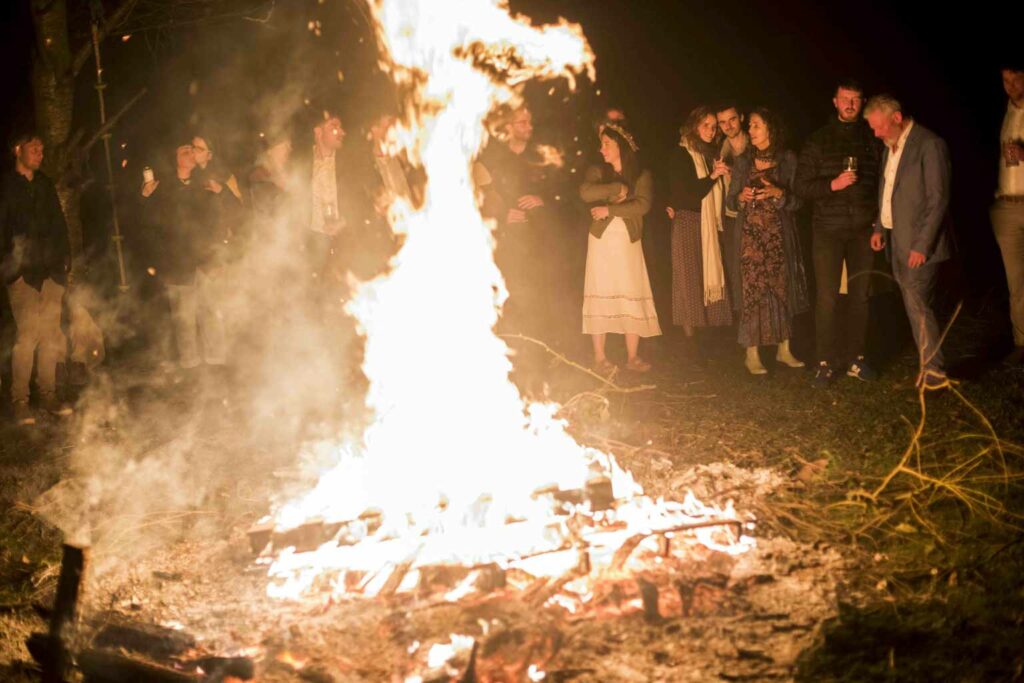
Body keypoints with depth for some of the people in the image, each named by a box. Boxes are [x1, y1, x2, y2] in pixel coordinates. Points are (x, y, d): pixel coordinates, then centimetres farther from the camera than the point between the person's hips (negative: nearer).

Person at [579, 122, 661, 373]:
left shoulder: (641, 175, 5)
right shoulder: (597, 172, 7)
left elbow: (643, 205, -11)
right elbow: (585, 193, -14)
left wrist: (609, 209, -14)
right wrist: (618, 188, -11)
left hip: (628, 242, 0)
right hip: (601, 240, 0)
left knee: (632, 297, -2)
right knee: (601, 296, -3)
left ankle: (633, 356, 6)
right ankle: (599, 357, 0)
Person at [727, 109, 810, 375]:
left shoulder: (787, 160, 3)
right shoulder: (743, 161, 7)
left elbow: (797, 201, 1)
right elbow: (731, 201, 9)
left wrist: (778, 193, -17)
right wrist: (742, 197, -13)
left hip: (779, 234, 0)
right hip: (751, 234, 0)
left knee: (782, 289, 3)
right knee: (752, 291, -5)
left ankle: (784, 349, 15)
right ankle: (752, 354, -1)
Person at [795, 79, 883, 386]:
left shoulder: (872, 139, 7)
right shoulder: (818, 140, 3)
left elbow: (884, 181, 10)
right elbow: (801, 186, 0)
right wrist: (833, 184, -16)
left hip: (863, 230, 2)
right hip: (828, 230, -2)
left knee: (859, 295, 6)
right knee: (827, 297, -3)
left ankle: (855, 358, 15)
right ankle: (825, 361, 3)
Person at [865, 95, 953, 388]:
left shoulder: (929, 145, -14)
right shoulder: (890, 147, 12)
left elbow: (939, 199, -16)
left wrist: (922, 245, -18)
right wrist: (880, 227, 9)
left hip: (919, 243, -8)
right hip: (896, 242, 8)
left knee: (918, 305, -9)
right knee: (916, 306, 10)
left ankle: (935, 371, -2)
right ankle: (928, 365, 17)